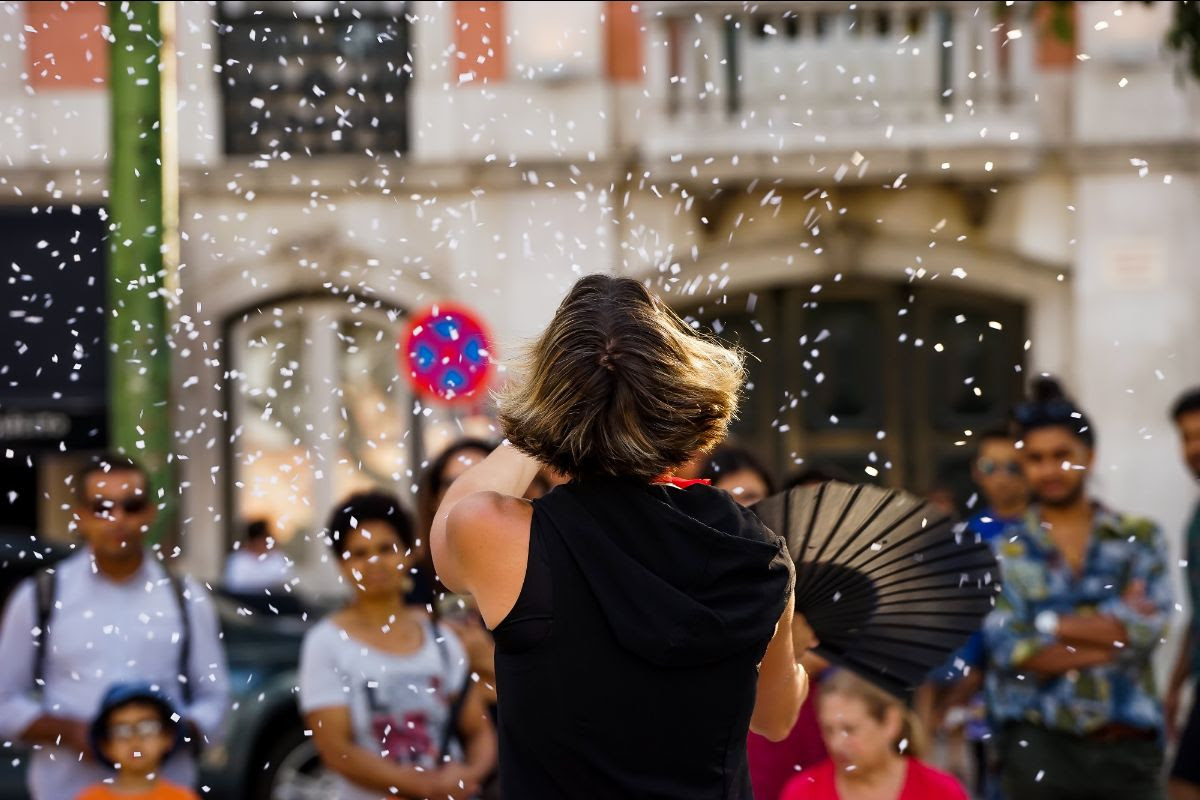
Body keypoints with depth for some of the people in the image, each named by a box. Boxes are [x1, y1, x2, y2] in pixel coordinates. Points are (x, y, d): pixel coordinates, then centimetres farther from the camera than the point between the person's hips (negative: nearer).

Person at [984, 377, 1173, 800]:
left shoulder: (1139, 539, 8)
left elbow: (1149, 626, -8)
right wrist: (1112, 629, -10)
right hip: (1040, 747, -1)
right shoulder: (1004, 552, 5)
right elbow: (1012, 650, -9)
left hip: (1128, 749, 1)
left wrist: (1049, 623, -7)